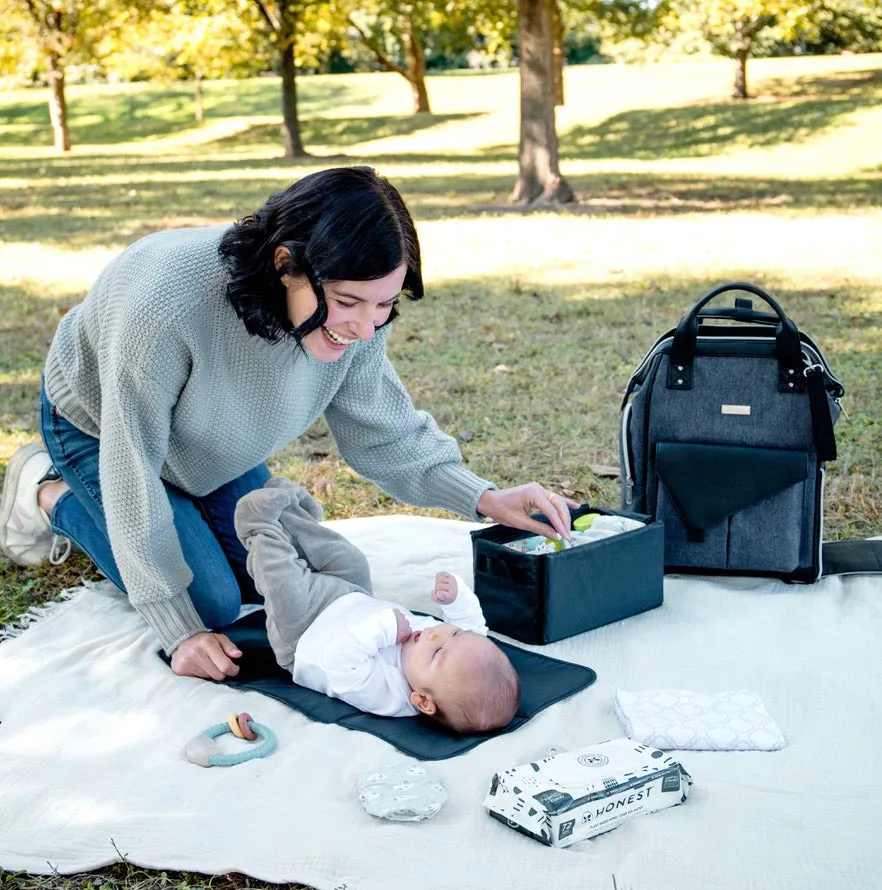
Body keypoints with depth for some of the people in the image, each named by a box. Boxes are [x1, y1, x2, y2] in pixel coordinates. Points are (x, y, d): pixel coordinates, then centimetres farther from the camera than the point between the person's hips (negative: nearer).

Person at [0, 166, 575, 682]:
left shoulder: (355, 317, -28)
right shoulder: (167, 302, -45)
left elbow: (384, 433, -13)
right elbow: (131, 474, -35)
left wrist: (485, 499, -28)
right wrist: (181, 629, -32)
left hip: (210, 445, 5)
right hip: (102, 423, -5)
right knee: (213, 604, -9)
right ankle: (52, 494, 11)